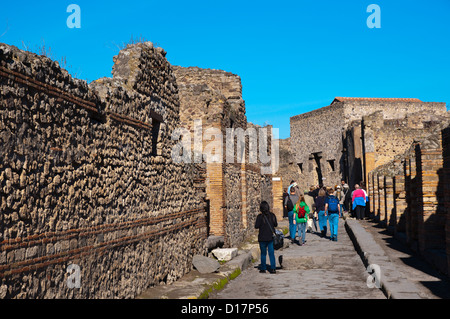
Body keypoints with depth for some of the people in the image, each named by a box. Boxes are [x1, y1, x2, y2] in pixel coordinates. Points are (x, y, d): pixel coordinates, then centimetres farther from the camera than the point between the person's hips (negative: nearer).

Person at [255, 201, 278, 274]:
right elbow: (276, 224, 6)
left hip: (262, 238, -3)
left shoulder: (260, 216, -14)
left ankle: (263, 268, 15)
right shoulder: (272, 215, -2)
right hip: (271, 237, 3)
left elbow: (256, 226, -12)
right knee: (271, 253, 7)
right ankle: (273, 268, 5)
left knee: (263, 253, 10)